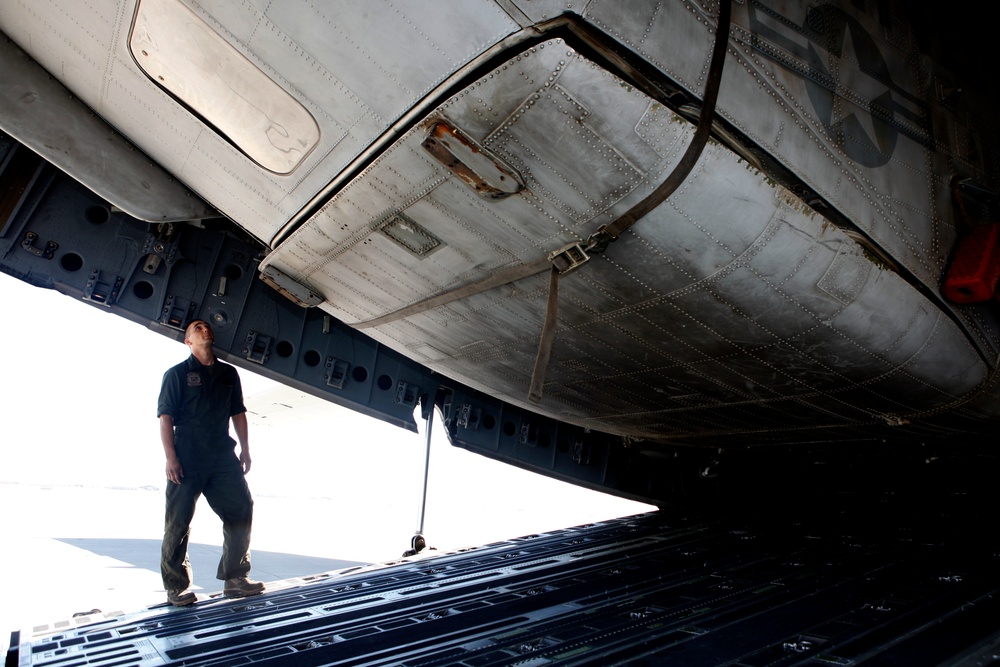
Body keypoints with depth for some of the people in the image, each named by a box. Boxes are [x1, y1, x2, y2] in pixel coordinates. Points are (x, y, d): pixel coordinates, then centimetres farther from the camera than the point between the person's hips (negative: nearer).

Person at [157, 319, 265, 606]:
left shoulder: (229, 373, 16)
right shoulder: (177, 373, 4)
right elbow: (165, 416, -3)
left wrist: (245, 449, 9)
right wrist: (170, 457, -12)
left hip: (222, 456, 4)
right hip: (186, 459, -4)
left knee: (241, 509, -2)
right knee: (178, 521, 0)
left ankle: (234, 578, 7)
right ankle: (176, 587, 13)